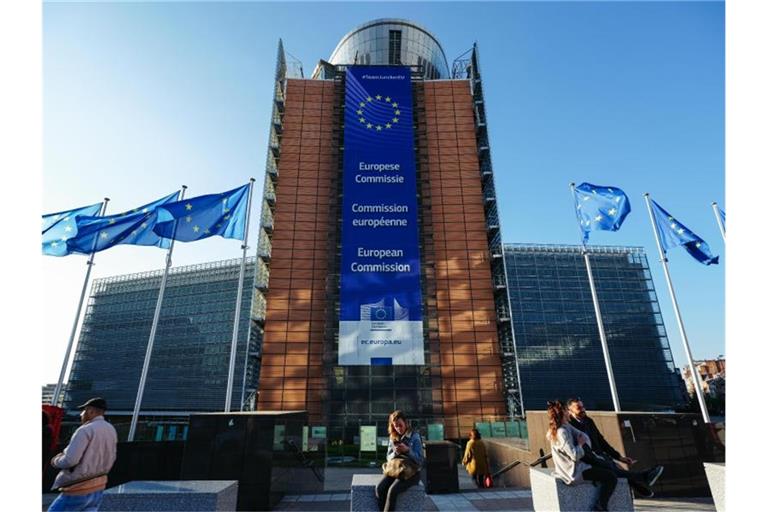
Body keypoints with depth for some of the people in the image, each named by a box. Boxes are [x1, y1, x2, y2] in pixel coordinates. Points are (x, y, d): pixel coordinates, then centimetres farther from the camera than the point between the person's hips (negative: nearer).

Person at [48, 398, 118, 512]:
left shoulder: (85, 430, -18)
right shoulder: (111, 430, 6)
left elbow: (70, 460, -21)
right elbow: (110, 459, 14)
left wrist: (56, 461, -2)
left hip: (79, 490, -7)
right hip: (98, 487, 7)